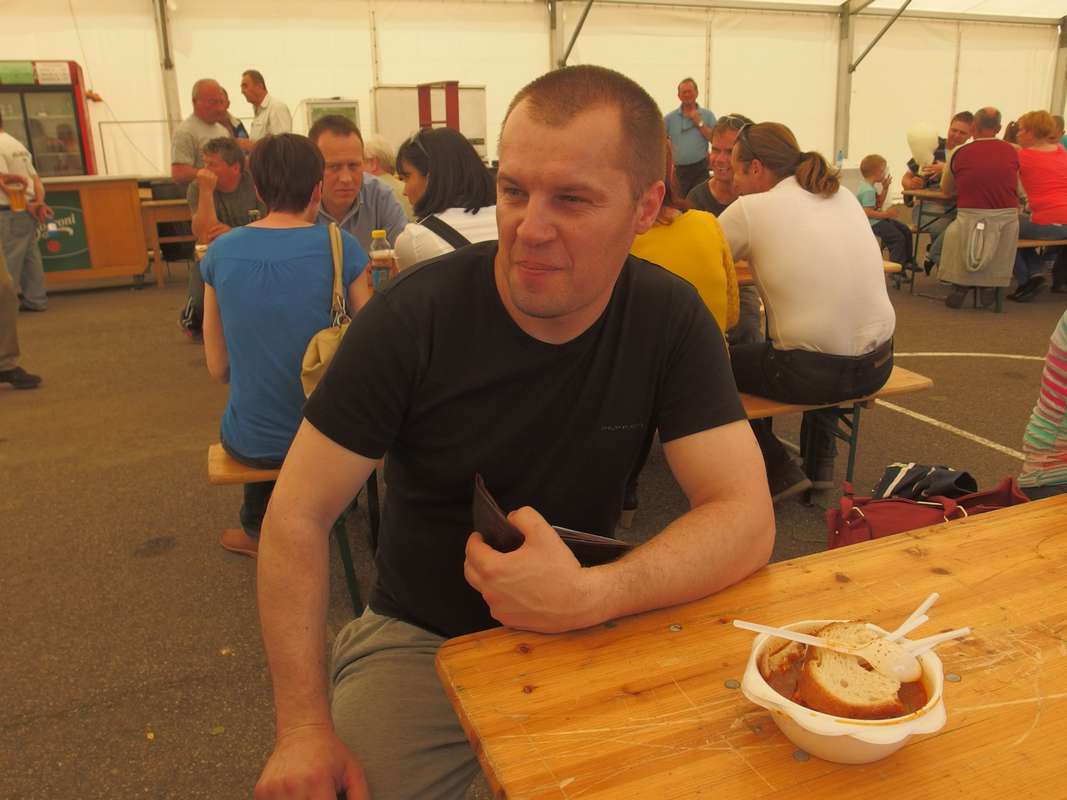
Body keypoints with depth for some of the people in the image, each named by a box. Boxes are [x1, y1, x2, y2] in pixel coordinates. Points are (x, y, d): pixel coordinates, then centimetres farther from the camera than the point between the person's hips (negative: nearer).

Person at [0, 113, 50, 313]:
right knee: (30, 256, 10)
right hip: (29, 210, 8)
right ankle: (35, 300, 13)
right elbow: (35, 179, 12)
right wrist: (39, 202, 0)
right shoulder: (18, 145, 17)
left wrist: (27, 206, -17)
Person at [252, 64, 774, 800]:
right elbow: (298, 517, -14)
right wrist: (305, 724, -20)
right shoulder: (413, 315, -19)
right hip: (420, 639, -1)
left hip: (585, 629, 2)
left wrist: (593, 595, -33)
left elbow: (747, 518, -17)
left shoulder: (670, 319, -12)